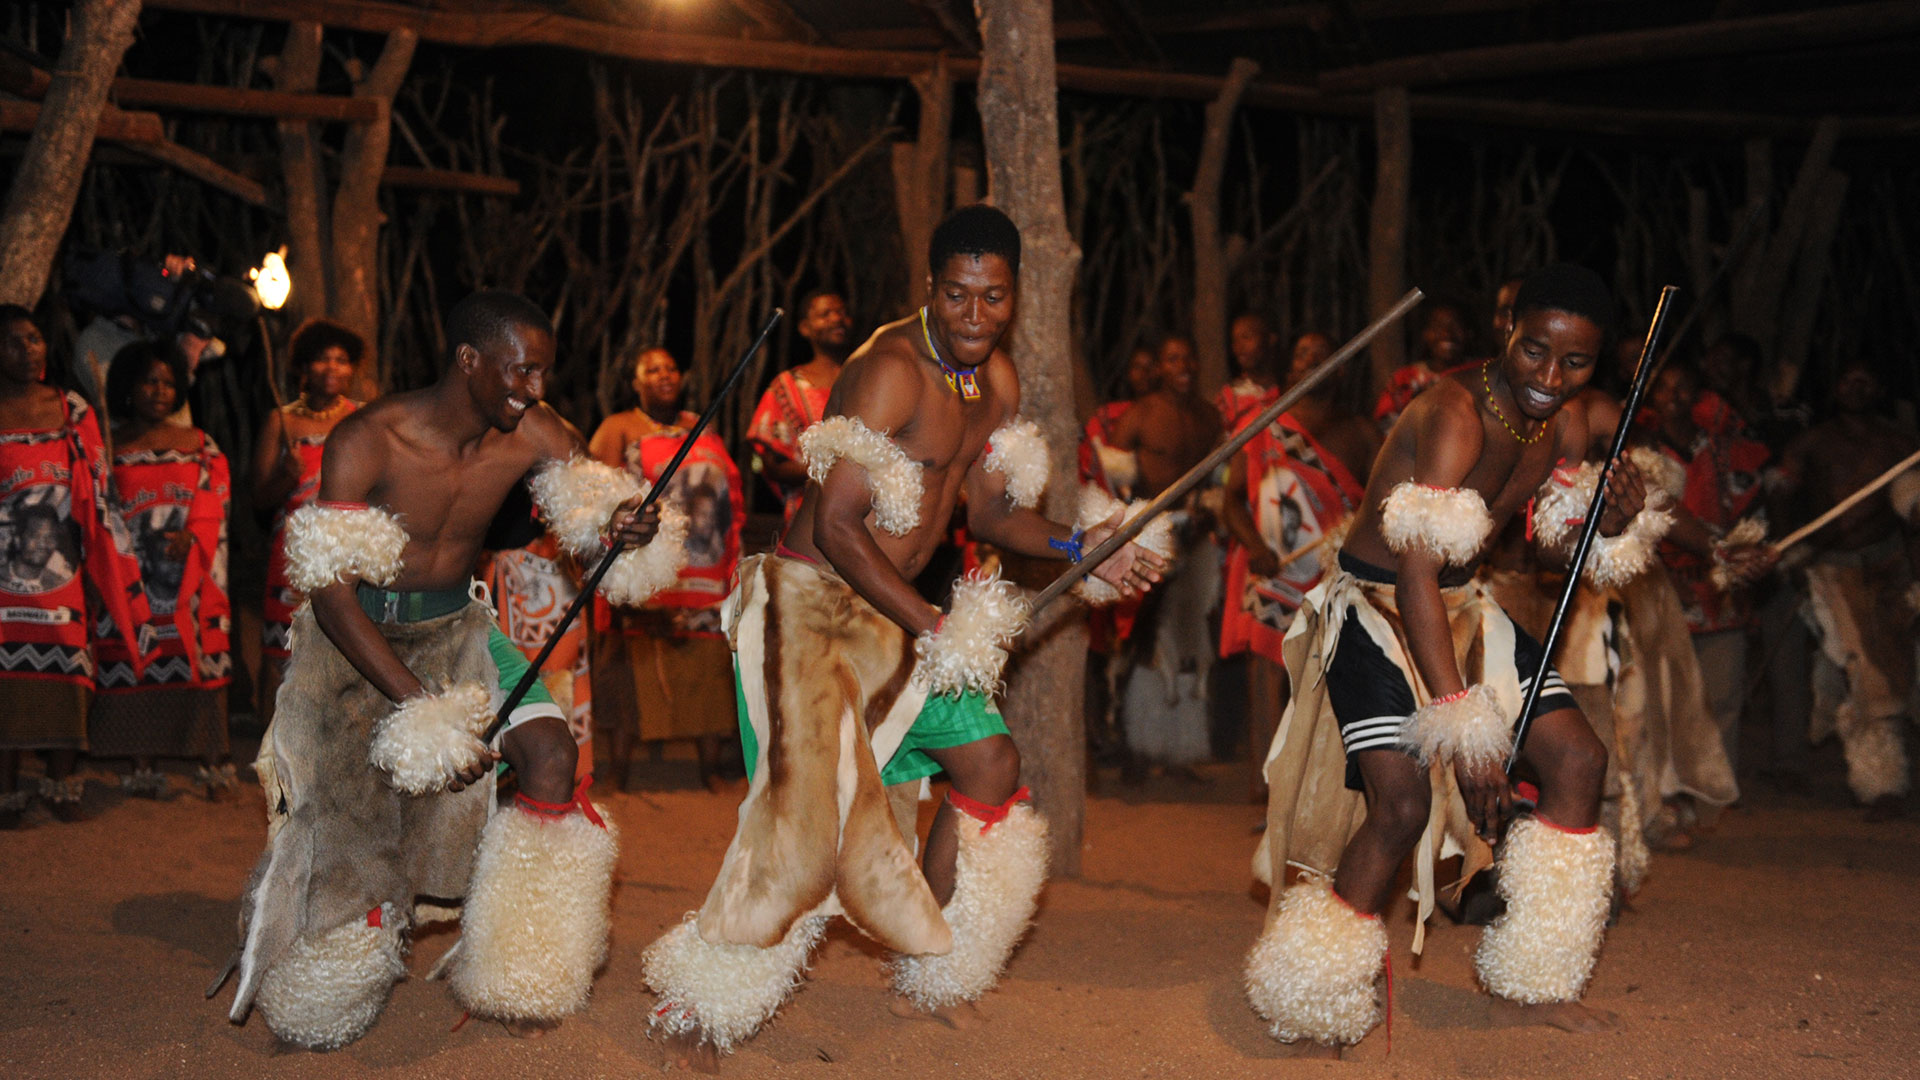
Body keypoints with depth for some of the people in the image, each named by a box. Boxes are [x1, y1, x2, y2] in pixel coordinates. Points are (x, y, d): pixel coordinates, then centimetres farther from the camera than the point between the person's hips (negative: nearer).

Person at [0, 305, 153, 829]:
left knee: (64, 676, 2)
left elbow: (96, 496, 11)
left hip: (62, 567, 2)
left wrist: (106, 573, 7)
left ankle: (61, 787, 13)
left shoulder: (73, 410, 9)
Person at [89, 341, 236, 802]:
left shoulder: (198, 444, 13)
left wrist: (191, 535, -15)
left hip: (191, 574, 1)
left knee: (203, 664, -5)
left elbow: (215, 497, 3)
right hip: (133, 573, -1)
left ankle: (214, 764, -1)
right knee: (137, 665, -3)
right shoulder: (109, 447, 9)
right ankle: (142, 767, 4)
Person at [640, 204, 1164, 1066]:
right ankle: (700, 1006, -8)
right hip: (814, 602, -9)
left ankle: (932, 972, 26)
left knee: (992, 764, 12)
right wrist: (932, 626, -23)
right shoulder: (892, 371, -21)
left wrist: (1079, 549, 2)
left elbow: (984, 508, 18)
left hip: (897, 609, 9)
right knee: (810, 796, -20)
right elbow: (837, 526, -23)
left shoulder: (997, 382, 7)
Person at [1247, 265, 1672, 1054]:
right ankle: (1312, 1009, -5)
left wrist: (1614, 521, -14)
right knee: (1404, 799, -23)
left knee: (1579, 759, 3)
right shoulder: (1455, 414, -28)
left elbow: (1575, 548, 12)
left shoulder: (1564, 427, -2)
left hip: (1462, 606, 8)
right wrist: (1462, 728, -37)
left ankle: (1526, 987, 16)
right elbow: (1416, 575, -33)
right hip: (1375, 607, -8)